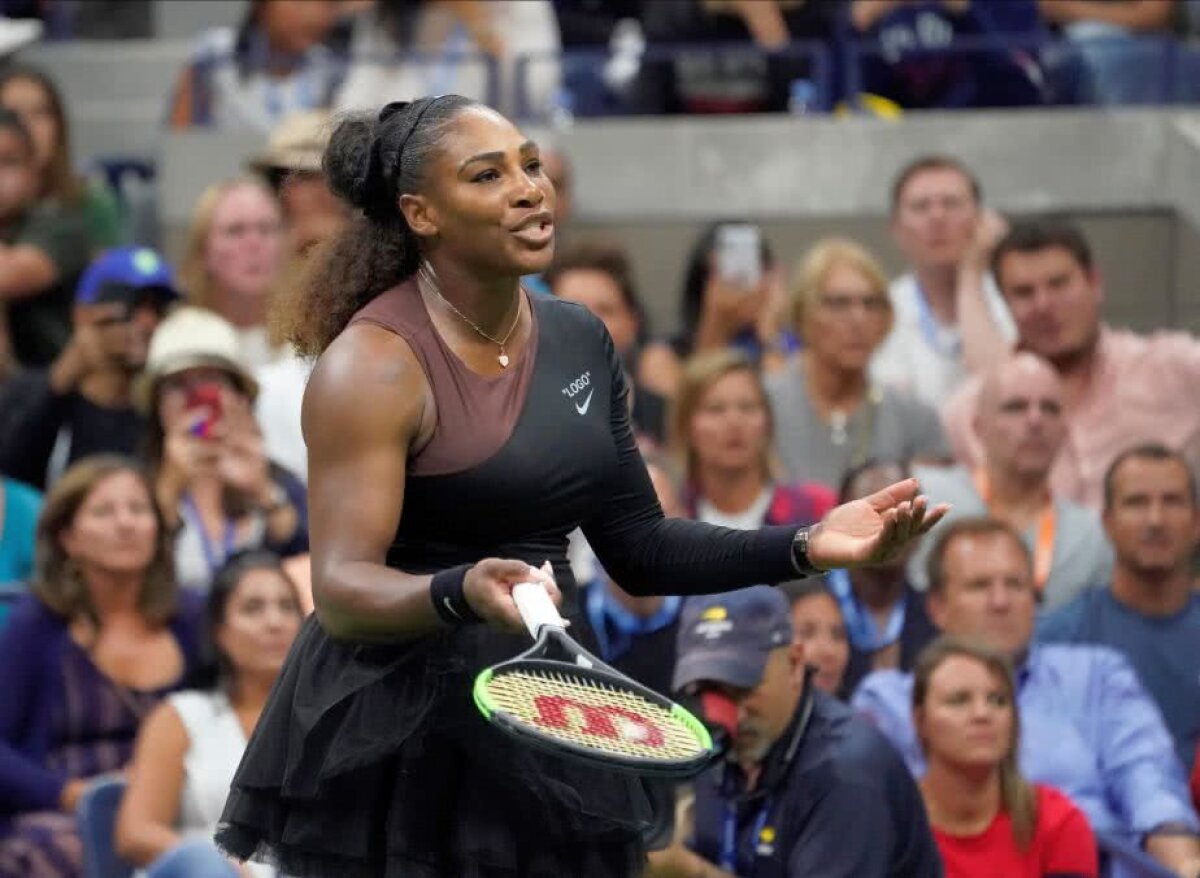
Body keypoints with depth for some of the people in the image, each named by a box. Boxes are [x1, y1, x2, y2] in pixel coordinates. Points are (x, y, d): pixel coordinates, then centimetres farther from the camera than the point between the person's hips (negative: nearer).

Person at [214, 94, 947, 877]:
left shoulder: (581, 340, 7)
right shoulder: (374, 364, -15)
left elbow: (638, 549, 11)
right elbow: (341, 590, -22)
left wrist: (806, 546, 0)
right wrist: (461, 594, -41)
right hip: (398, 746, -6)